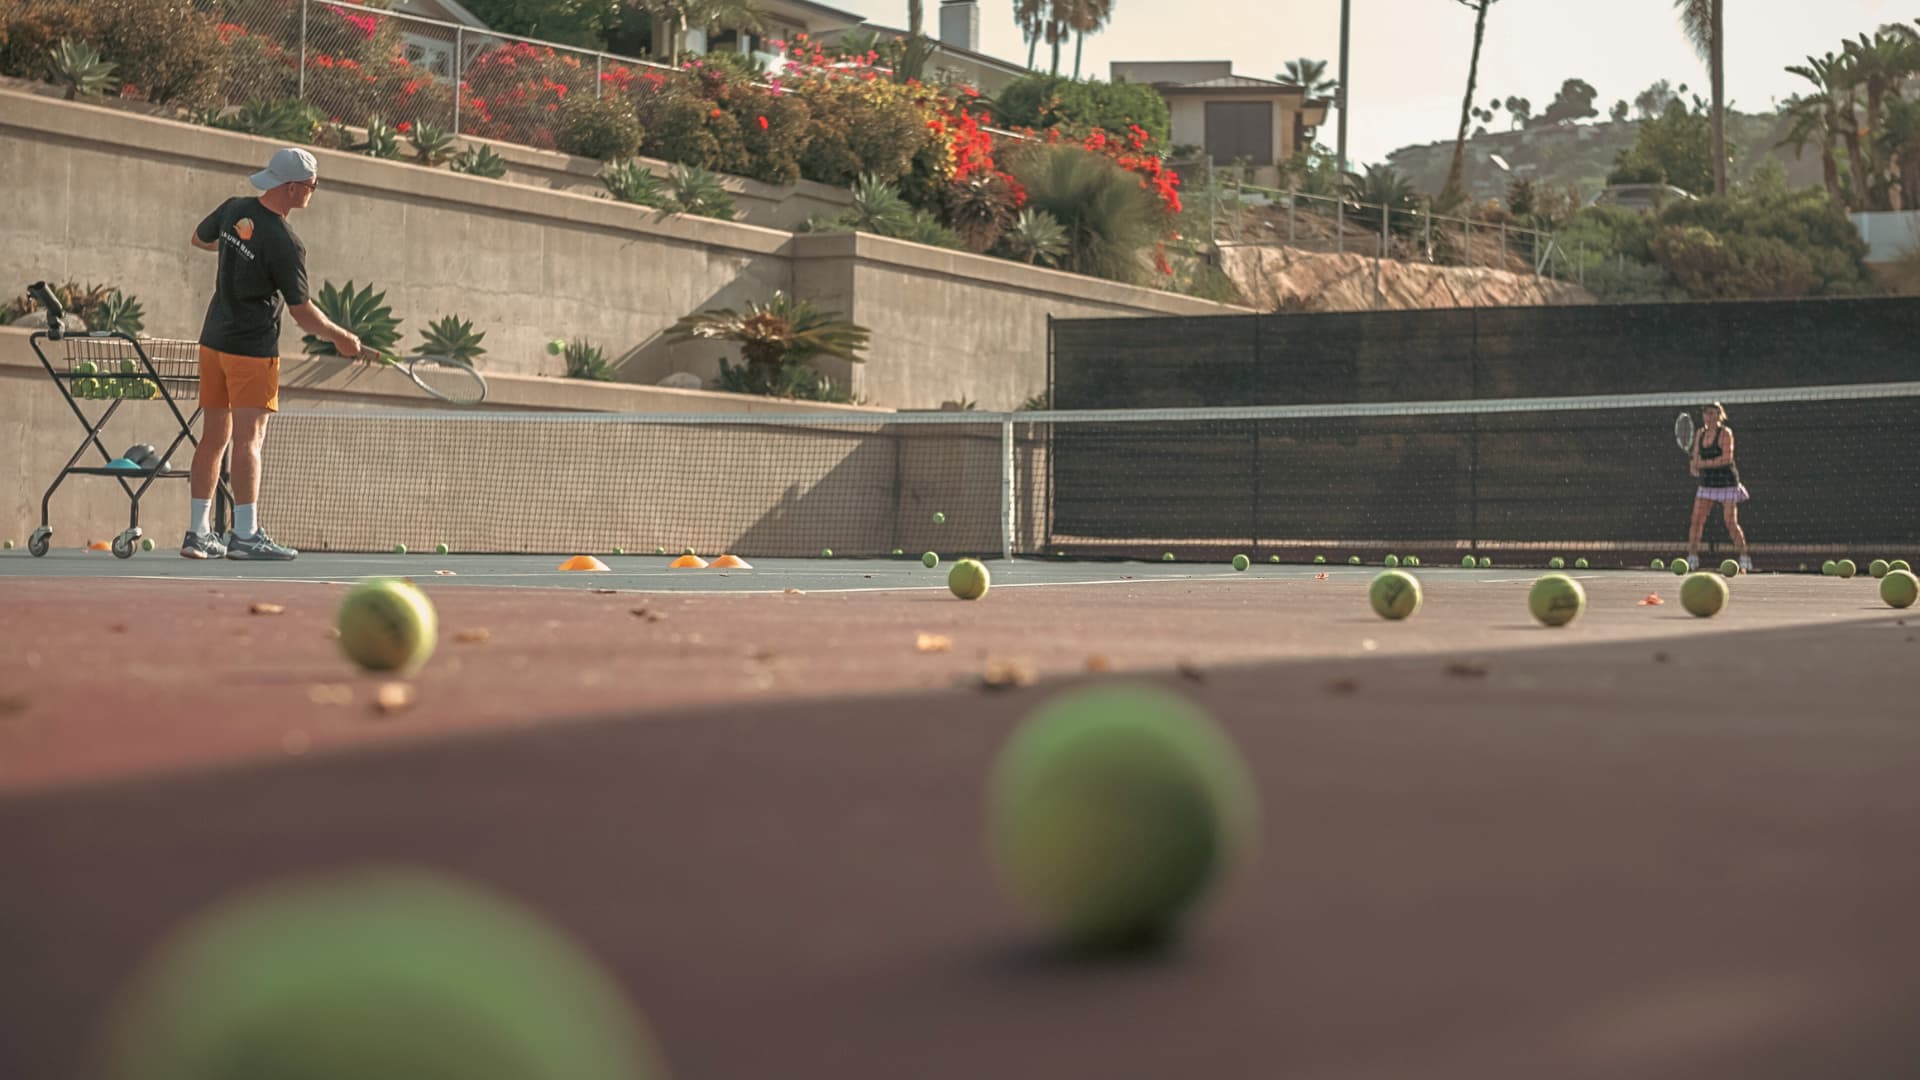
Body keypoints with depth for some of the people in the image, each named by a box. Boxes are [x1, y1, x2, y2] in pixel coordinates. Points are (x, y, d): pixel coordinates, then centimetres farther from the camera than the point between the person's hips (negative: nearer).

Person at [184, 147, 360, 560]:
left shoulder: (234, 209, 1)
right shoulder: (284, 245, -20)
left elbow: (200, 239, 22)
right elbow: (301, 311, -14)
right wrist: (340, 337, 1)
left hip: (214, 339, 8)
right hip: (253, 348, -8)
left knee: (213, 437, 11)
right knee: (248, 440, -7)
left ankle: (198, 533, 13)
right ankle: (245, 535, -9)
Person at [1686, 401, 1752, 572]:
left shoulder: (1725, 433, -10)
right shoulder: (1700, 433, 8)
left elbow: (1727, 458, -20)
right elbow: (1696, 456, 12)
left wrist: (1704, 464, -21)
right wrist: (1695, 466, -10)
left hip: (1726, 482, -6)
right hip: (1707, 483, 6)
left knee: (1731, 523, -8)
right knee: (1697, 520, -5)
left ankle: (1745, 561, 0)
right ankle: (1692, 559, 0)